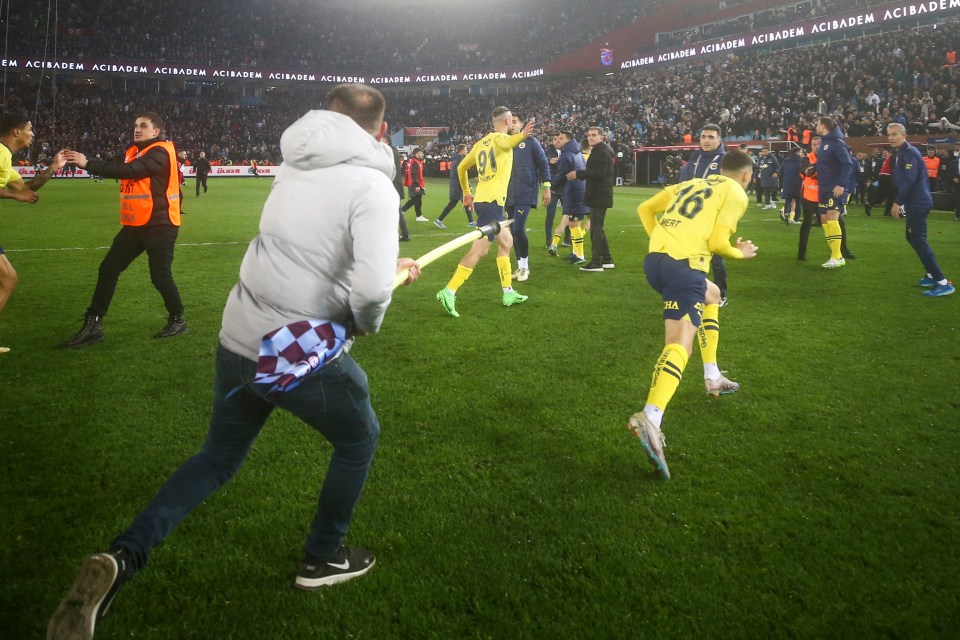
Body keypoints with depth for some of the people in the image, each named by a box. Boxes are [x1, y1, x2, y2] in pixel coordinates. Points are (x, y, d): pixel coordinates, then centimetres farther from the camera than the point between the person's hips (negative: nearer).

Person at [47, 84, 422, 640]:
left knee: (220, 457, 25)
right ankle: (323, 559, 36)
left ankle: (123, 559, 11)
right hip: (301, 355, -6)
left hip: (238, 341, 7)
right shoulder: (373, 185, -14)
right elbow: (370, 290, -27)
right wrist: (368, 321, -5)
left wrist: (389, 264, 28)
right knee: (360, 438, 22)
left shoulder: (296, 167, 8)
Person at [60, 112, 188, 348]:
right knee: (108, 270, 4)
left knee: (160, 276, -2)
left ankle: (178, 320, 19)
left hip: (159, 225, -8)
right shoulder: (133, 151, 15)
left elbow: (128, 170, -23)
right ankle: (93, 325, 9)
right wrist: (85, 162, -14)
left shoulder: (160, 152, -13)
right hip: (135, 225, 8)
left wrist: (88, 164, -22)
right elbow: (117, 166, 3)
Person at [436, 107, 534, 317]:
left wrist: (466, 193, 33)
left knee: (506, 242, 20)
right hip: (492, 201, -9)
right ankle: (449, 292, -15)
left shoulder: (481, 142, 17)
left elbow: (461, 168, 23)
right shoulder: (501, 137, -5)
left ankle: (508, 292, 23)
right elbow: (506, 143, -32)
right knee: (480, 250, -11)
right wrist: (522, 136, -50)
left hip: (482, 199, 9)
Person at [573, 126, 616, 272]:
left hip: (599, 196, -11)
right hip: (598, 196, 11)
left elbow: (599, 172, -26)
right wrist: (581, 174, 7)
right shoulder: (598, 151, 19)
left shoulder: (602, 152, -15)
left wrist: (578, 173, -22)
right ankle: (607, 260, 22)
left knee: (596, 229, -8)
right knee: (597, 228, 16)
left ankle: (596, 263, -5)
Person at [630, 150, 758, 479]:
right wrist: (740, 253, 17)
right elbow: (716, 242, -2)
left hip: (654, 258, 8)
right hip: (684, 264, -8)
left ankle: (712, 377, 36)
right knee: (681, 343, -18)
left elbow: (645, 209, 25)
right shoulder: (736, 194, 9)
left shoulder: (691, 183, 28)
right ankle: (651, 418, -42)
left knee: (711, 295, 34)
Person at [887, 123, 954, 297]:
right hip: (915, 202, 11)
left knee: (919, 240, -14)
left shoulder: (909, 152, -15)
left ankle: (943, 283, -16)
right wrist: (901, 203, 17)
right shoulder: (903, 152, 17)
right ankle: (932, 275, 27)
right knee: (913, 238, 19)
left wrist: (897, 202, -20)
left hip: (917, 203, -11)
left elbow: (909, 180, -23)